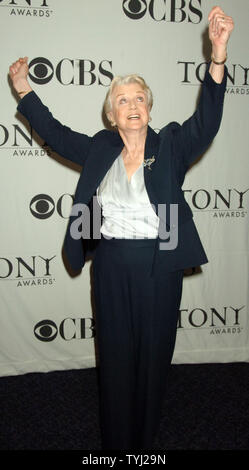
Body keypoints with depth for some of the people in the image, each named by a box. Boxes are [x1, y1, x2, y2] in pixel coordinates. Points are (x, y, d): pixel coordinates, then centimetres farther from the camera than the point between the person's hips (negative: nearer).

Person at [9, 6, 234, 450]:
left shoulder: (170, 146, 0)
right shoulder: (99, 149, 6)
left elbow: (206, 121, -15)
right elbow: (55, 133, 16)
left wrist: (217, 57, -28)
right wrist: (23, 88, 14)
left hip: (159, 267, -1)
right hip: (112, 268, 2)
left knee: (153, 355, 12)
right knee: (115, 356, 13)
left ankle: (145, 441, 33)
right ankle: (116, 442, 31)